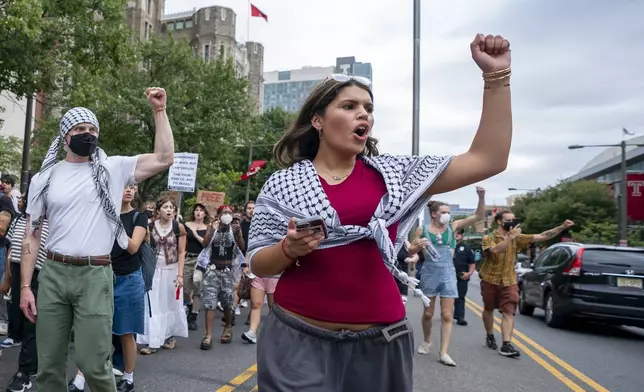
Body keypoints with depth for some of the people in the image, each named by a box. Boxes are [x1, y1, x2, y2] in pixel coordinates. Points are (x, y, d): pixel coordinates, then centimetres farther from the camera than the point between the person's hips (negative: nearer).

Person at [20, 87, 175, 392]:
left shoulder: (112, 169, 3)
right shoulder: (44, 178, 9)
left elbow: (164, 159, -7)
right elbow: (32, 237, 10)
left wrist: (159, 110, -7)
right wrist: (25, 286, 4)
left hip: (95, 275, -2)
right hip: (52, 273, 3)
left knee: (93, 363, -3)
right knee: (48, 364, 11)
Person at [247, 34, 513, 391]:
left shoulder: (393, 174, 3)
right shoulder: (282, 184, -1)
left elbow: (488, 161, -1)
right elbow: (258, 265, 3)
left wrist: (496, 75, -6)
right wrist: (289, 249, -19)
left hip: (379, 342, 3)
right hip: (298, 340, -2)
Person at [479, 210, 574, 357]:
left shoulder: (517, 238, 3)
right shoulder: (488, 238, -10)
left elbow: (542, 237, -3)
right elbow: (495, 250, -32)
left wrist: (562, 227, -12)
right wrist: (510, 237, -36)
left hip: (509, 281, 2)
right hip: (490, 280, -2)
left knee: (508, 312, -8)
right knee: (488, 309, 14)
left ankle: (506, 345, -11)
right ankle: (490, 336, 33)